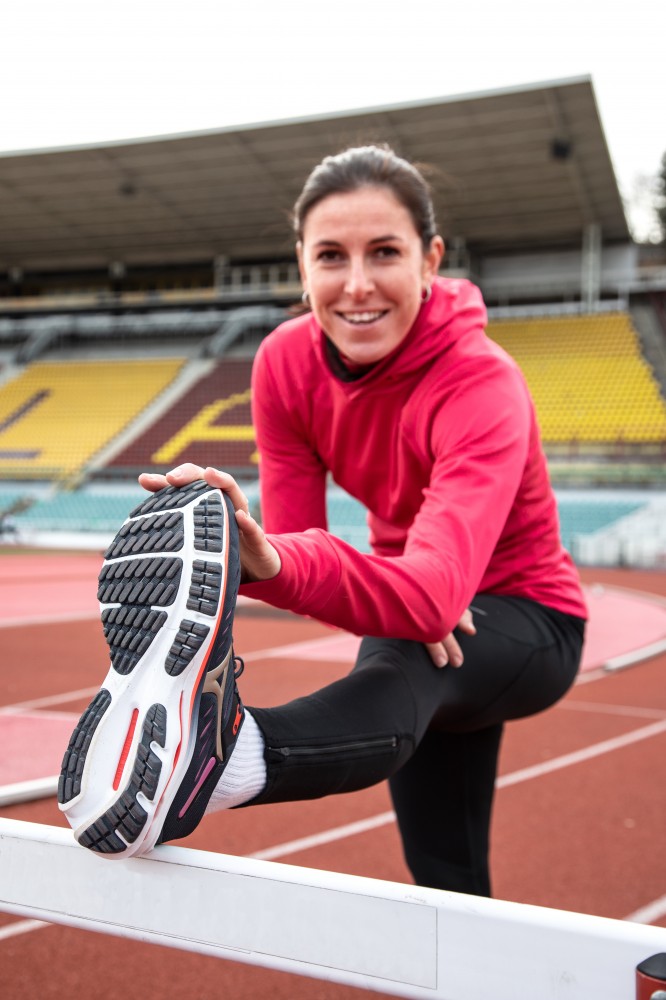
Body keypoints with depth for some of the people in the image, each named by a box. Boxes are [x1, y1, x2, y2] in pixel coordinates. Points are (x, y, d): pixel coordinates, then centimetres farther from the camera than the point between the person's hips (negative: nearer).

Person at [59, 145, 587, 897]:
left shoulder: (483, 385, -33)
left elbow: (436, 590, -50)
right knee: (446, 884, 15)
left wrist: (272, 563, -66)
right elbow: (296, 540, -15)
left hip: (529, 621, -5)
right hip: (414, 615, 6)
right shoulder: (287, 361, -16)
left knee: (405, 664, -42)